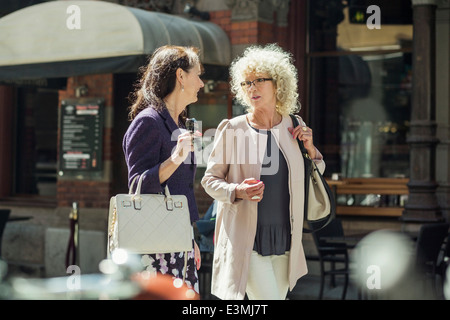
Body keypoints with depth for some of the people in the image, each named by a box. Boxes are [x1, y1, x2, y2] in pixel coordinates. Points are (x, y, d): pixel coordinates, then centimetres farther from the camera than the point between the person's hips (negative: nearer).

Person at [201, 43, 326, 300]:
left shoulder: (293, 127, 6)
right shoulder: (232, 129, -5)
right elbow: (210, 178, 0)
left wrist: (310, 149, -1)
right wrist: (237, 191, -19)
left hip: (284, 238, 5)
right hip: (246, 240, -4)